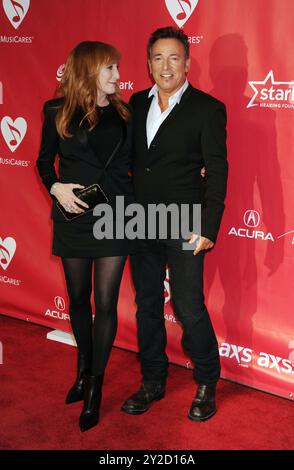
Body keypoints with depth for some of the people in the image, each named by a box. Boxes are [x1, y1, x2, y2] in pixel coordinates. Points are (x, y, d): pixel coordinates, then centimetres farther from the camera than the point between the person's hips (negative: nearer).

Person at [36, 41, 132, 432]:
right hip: (74, 217, 0)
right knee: (79, 298, 13)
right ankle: (84, 370, 36)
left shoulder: (122, 113, 3)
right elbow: (45, 160, 8)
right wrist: (55, 187, -12)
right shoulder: (58, 112, -2)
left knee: (106, 301, 1)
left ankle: (95, 387, 15)